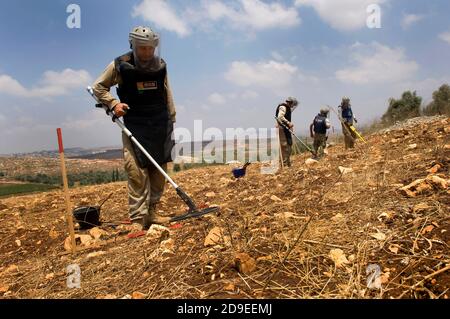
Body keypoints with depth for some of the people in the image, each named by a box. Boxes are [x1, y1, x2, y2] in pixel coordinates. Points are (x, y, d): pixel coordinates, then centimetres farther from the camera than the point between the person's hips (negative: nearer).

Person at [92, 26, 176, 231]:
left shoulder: (160, 65, 6)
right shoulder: (120, 66, -4)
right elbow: (98, 87, 6)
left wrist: (171, 119, 12)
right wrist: (114, 104, -10)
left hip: (160, 124, 4)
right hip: (135, 125, -4)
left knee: (159, 171, 6)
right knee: (137, 172, -9)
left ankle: (151, 213, 18)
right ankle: (137, 219, -1)